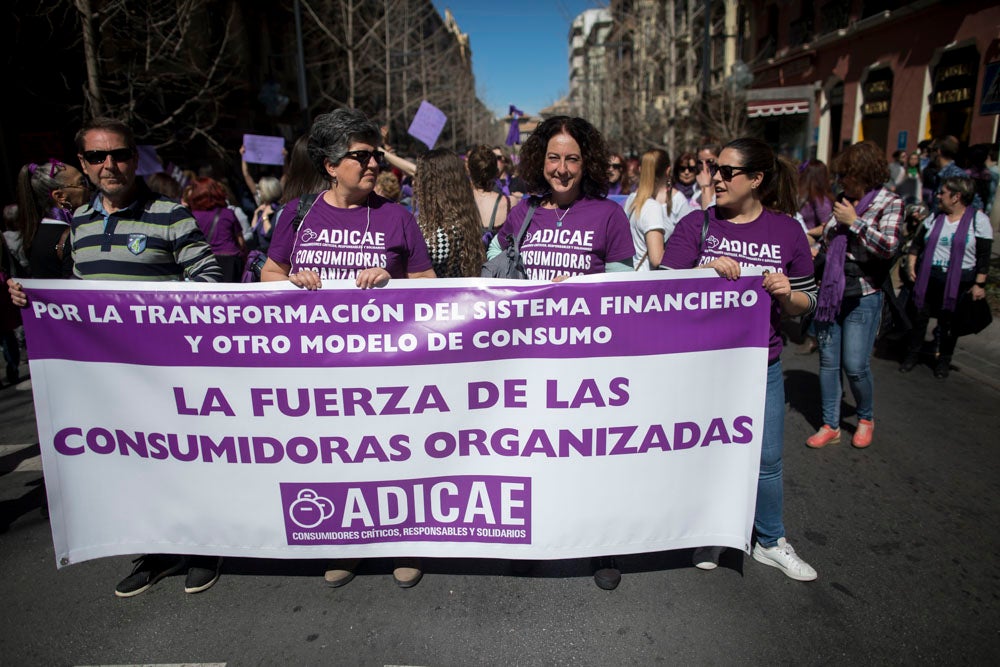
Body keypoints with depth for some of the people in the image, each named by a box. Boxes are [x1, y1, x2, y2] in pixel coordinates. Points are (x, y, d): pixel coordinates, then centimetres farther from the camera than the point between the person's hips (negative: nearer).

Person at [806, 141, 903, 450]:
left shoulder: (890, 203, -5)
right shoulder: (845, 202, 10)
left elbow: (889, 246, -19)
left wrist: (854, 221, -15)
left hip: (863, 297, -5)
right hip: (830, 292, 5)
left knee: (855, 365, -4)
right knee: (828, 361, 7)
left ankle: (866, 418, 24)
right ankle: (830, 425, 18)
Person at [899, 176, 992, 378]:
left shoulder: (978, 220, -5)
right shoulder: (935, 217, 8)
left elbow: (984, 257, -6)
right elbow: (917, 243, 12)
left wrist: (979, 284, -9)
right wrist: (911, 264, -2)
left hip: (958, 282, -3)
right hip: (926, 278, 3)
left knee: (949, 322, 8)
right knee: (918, 316, 5)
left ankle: (944, 360, 25)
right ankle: (912, 355, 21)